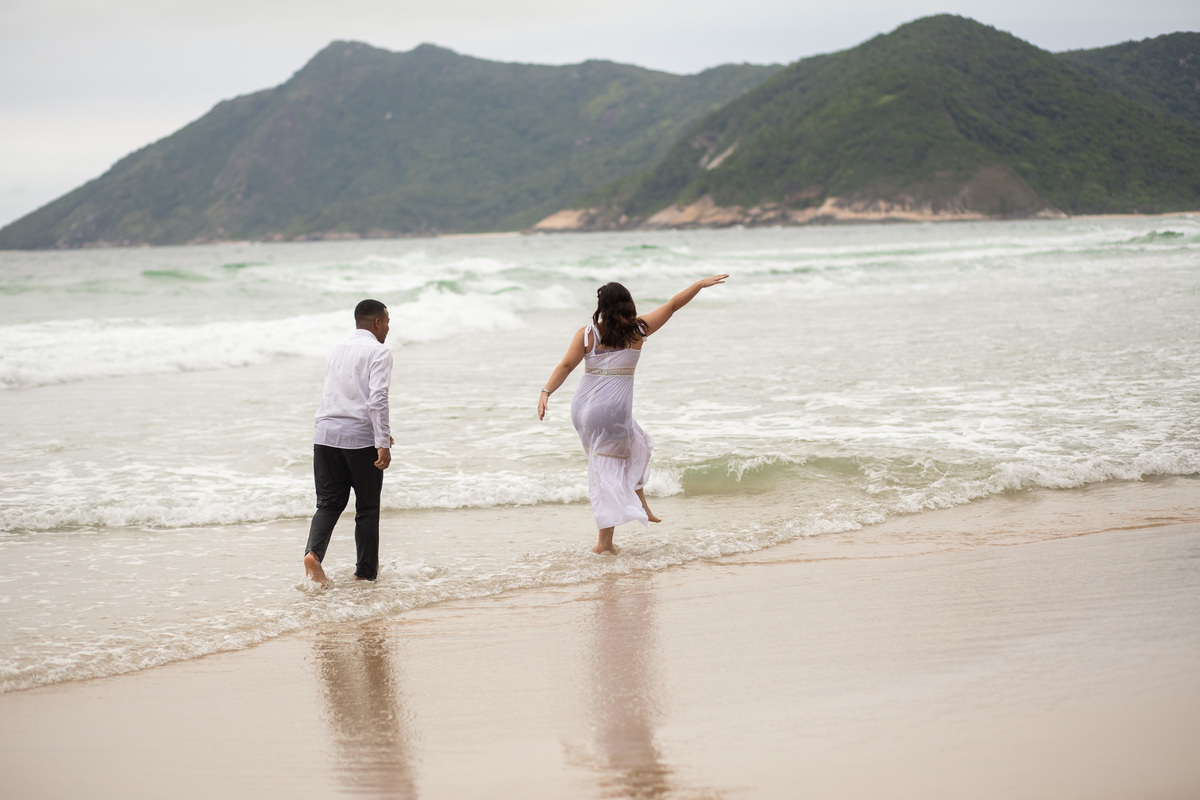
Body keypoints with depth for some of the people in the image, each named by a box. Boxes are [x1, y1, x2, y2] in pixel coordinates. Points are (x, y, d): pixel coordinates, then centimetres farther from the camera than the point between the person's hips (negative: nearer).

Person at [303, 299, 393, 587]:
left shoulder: (338, 349, 18)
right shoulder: (378, 352, -5)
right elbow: (377, 399, -17)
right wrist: (382, 443, -18)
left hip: (326, 434, 5)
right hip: (360, 437, -5)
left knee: (329, 502, 9)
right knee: (367, 507, 8)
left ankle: (313, 552, -15)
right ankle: (366, 570, 14)